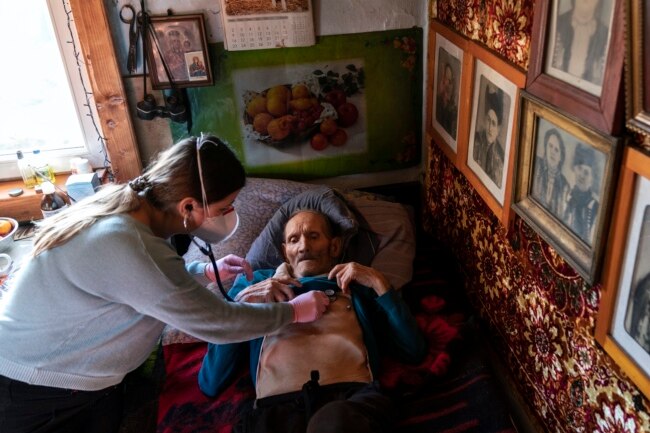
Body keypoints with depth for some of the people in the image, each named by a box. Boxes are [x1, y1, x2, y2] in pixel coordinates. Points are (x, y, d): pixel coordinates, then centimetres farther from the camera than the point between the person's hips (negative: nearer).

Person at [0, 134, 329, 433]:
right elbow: (216, 322, -27)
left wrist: (206, 272, 1)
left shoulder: (126, 202, -9)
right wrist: (293, 311, -13)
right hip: (37, 394, -8)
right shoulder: (127, 247, -36)